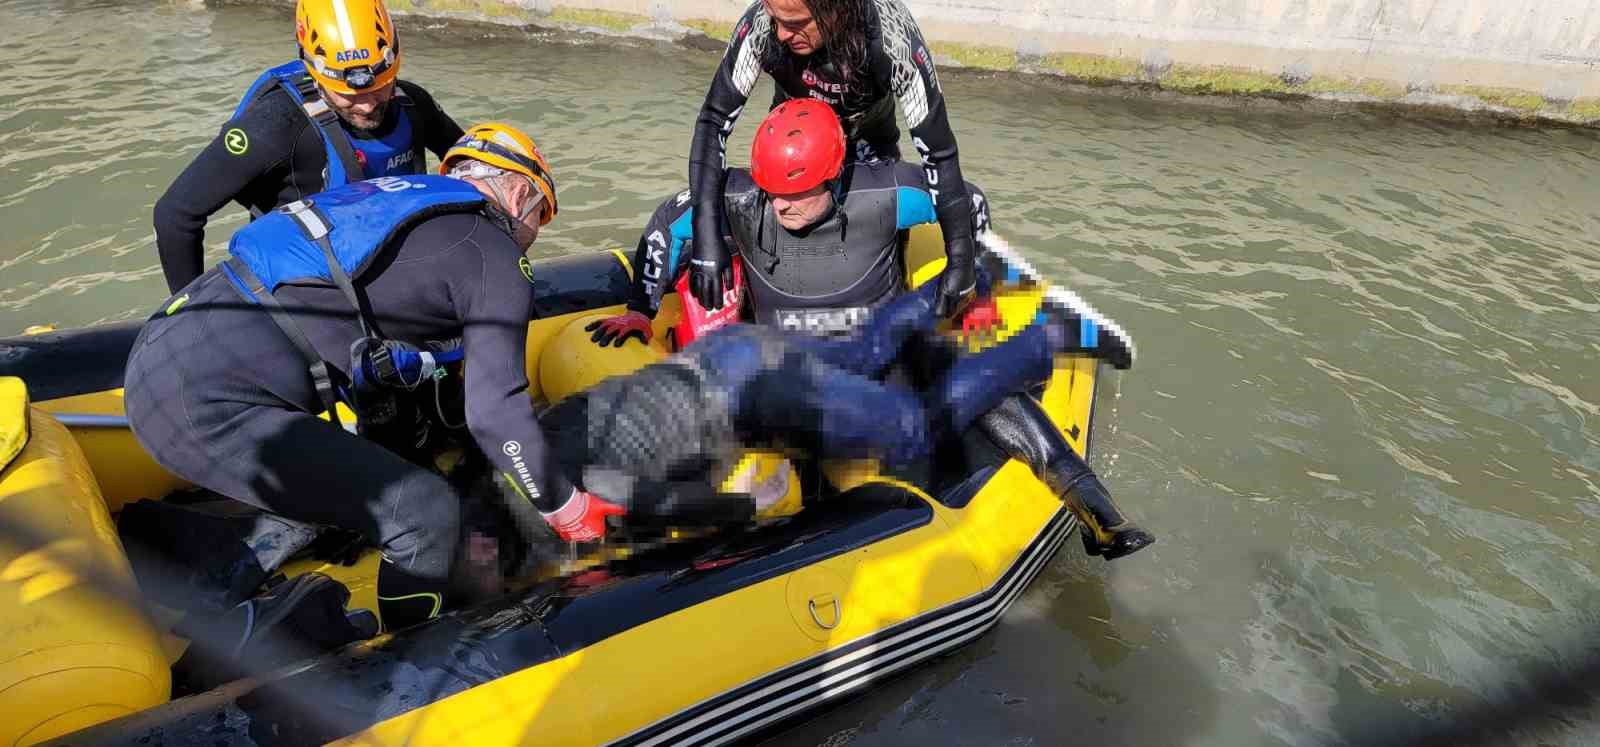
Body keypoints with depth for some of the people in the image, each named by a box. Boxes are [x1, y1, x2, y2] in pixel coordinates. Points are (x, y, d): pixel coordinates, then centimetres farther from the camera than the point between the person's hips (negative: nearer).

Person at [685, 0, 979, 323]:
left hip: (868, 141, -1)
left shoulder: (892, 36, -39)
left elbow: (939, 151, -34)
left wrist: (961, 258, -33)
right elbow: (713, 122, -30)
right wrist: (707, 236, -38)